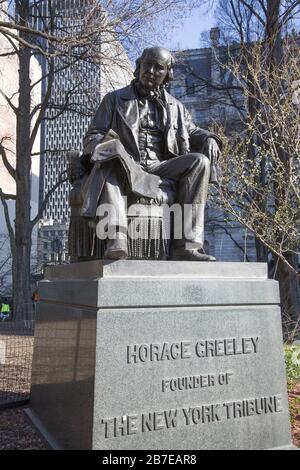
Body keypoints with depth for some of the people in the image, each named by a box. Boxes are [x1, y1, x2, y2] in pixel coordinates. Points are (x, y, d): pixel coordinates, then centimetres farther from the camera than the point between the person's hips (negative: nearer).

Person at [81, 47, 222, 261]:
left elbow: (192, 132, 29)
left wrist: (209, 139, 3)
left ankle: (187, 245, -31)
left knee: (199, 161, -24)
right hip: (126, 168, -2)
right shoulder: (115, 99, 16)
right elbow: (91, 137, 9)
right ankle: (116, 241, -50)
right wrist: (106, 143, -17)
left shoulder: (175, 106, 25)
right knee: (112, 155, -36)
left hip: (160, 169, 3)